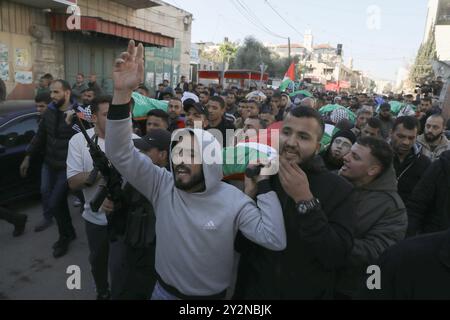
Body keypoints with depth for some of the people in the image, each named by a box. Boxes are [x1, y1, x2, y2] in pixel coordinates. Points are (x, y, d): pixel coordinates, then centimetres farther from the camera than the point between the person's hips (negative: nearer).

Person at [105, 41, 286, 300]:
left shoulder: (233, 200, -20)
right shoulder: (162, 185, -15)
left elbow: (275, 240, -26)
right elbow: (121, 153, -24)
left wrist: (263, 183, -30)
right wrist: (123, 92, -37)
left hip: (212, 296, -2)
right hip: (164, 290, 2)